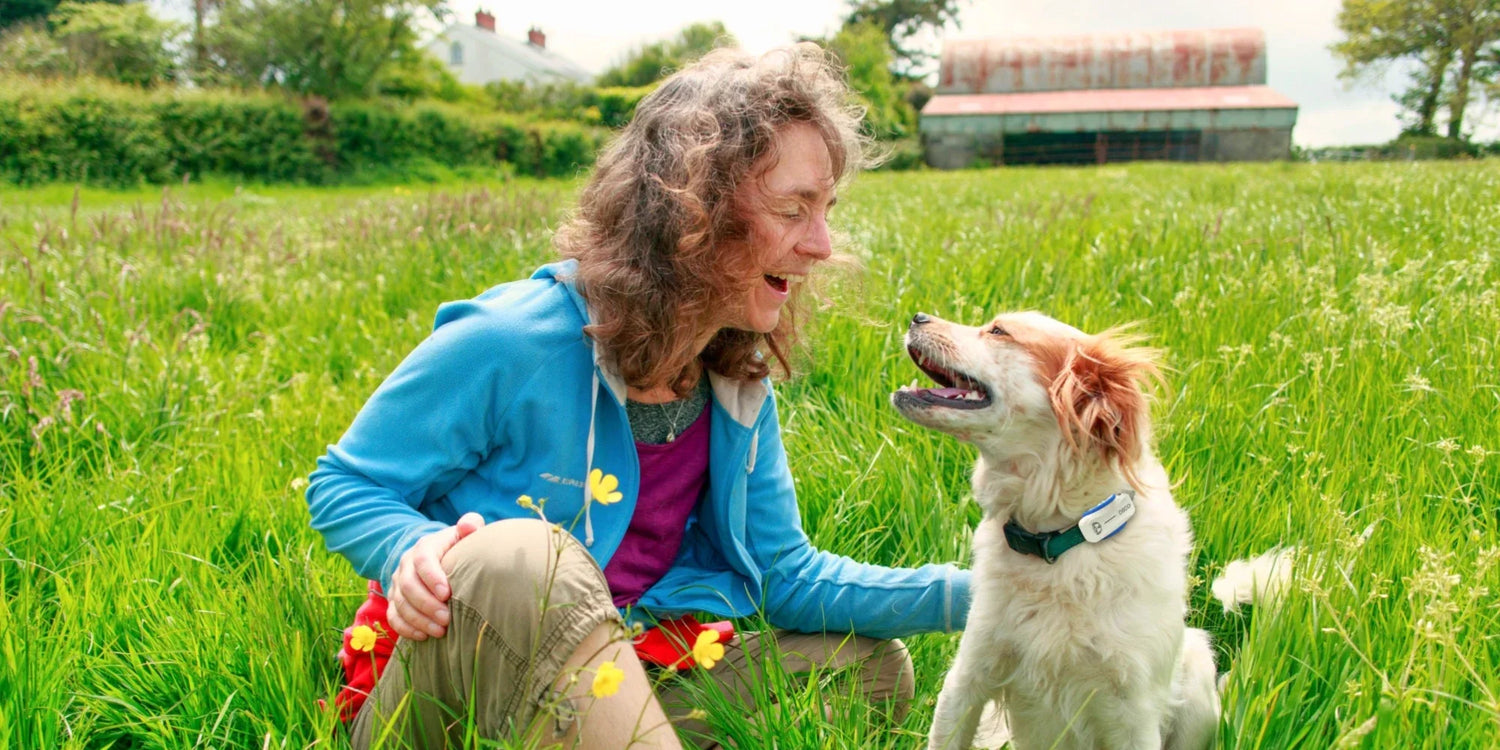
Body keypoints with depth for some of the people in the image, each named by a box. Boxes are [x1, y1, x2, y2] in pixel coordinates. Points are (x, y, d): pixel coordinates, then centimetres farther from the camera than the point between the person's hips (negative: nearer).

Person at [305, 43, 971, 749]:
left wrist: (969, 592, -7)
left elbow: (783, 573, 5)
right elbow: (342, 485, -9)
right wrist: (413, 552, -33)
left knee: (871, 666, 3)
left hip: (602, 681, 7)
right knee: (526, 556, -39)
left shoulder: (738, 384, 0)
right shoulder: (509, 345, -20)